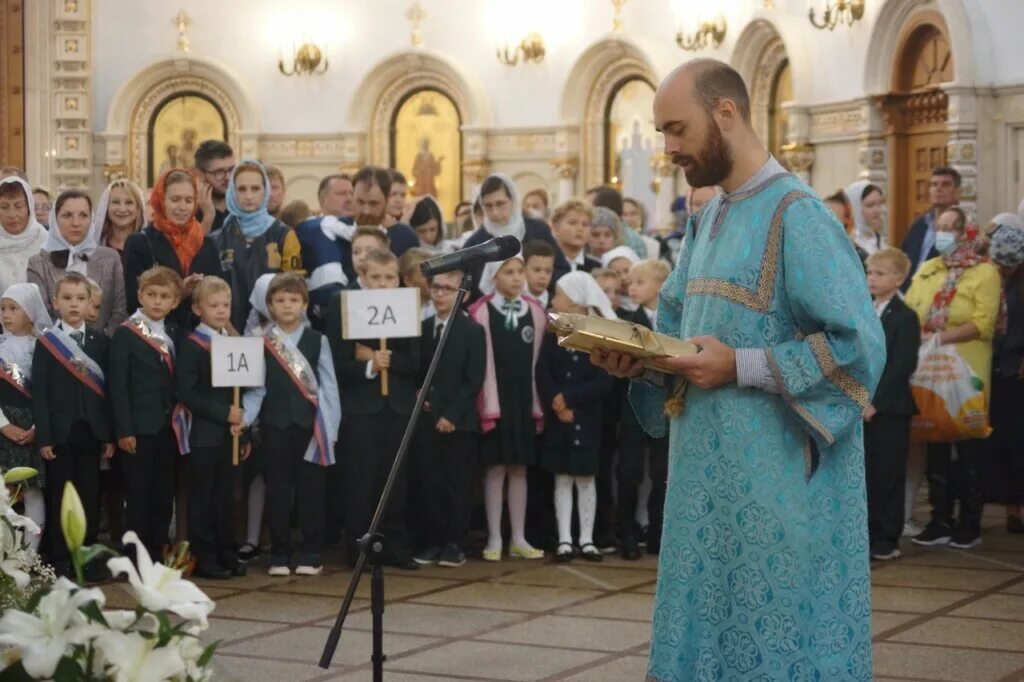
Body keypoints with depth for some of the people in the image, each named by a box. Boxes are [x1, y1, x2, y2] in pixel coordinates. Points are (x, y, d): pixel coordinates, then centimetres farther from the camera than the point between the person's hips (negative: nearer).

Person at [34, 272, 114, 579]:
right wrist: (43, 436, -10)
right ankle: (60, 562, 9)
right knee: (59, 495, 3)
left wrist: (109, 435, 1)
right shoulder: (46, 342, 0)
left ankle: (88, 558, 14)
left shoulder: (100, 342, 7)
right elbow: (39, 392, -3)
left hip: (90, 430, 2)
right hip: (59, 431, -2)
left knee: (89, 495, 5)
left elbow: (108, 389, 6)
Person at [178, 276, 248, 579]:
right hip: (204, 435, -6)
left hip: (231, 434, 6)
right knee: (203, 498, 0)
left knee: (226, 497, 10)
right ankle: (203, 557, 5)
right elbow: (186, 393, -14)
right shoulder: (191, 346, -6)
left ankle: (226, 554, 17)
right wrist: (224, 413, -18)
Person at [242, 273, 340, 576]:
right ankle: (279, 555, 12)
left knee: (310, 488, 2)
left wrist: (331, 425, -2)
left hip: (310, 423, 0)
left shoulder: (317, 341, 5)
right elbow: (256, 388, 2)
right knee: (278, 488, 5)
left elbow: (329, 386, 4)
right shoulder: (261, 344, 5)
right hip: (275, 424, 0)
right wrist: (244, 418, -12)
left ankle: (312, 554, 10)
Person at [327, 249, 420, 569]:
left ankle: (396, 547, 14)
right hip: (360, 405, -3)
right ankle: (359, 548, 6)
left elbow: (415, 362, 0)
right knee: (360, 482, -1)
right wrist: (368, 367, -21)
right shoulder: (343, 306, -1)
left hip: (399, 406, 3)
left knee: (396, 482, 6)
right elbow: (337, 363, -6)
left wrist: (383, 358, -14)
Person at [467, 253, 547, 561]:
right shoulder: (481, 312, -5)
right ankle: (494, 539, 7)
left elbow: (538, 360, 8)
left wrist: (538, 404, 6)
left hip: (523, 399, 4)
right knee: (495, 468, 0)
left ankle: (519, 538, 13)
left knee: (519, 468, 8)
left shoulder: (535, 311, 8)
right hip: (494, 400, -4)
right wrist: (487, 406, -9)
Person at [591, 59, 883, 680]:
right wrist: (641, 360, -2)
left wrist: (740, 368, -22)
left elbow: (858, 344, -21)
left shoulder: (796, 215, -14)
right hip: (711, 477, 9)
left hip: (776, 484, -9)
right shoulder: (708, 221, 13)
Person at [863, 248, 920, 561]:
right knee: (865, 474, 8)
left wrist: (875, 403, -17)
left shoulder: (905, 318, -7)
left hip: (889, 409, -6)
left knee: (888, 476, 0)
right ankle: (867, 535, 16)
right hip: (861, 408, 6)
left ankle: (887, 539, 6)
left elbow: (901, 367, -14)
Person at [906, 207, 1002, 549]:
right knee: (935, 446, 8)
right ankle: (940, 520, 14)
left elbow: (983, 323, -14)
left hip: (967, 373, -5)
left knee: (968, 449, 2)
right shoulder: (925, 270, 13)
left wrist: (940, 337, -20)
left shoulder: (984, 272, -4)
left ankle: (970, 524, 10)